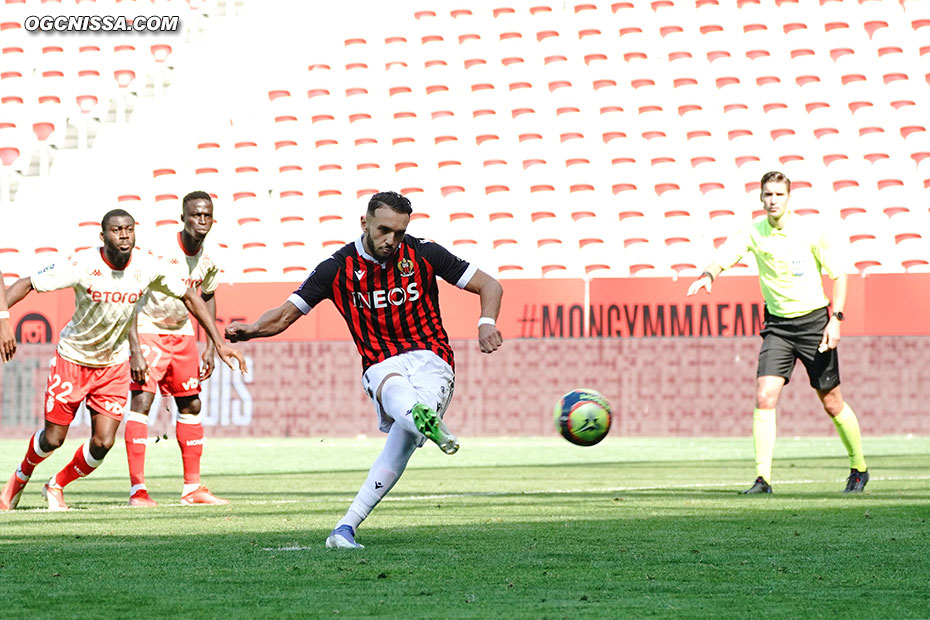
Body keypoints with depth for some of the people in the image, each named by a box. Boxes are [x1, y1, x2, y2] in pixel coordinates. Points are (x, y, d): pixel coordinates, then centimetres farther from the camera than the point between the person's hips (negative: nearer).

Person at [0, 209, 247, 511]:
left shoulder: (148, 266, -15)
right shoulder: (83, 264, -23)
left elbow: (189, 297, -2)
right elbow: (27, 284, -18)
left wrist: (218, 341, -5)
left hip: (114, 364, 2)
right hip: (73, 358, -2)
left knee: (103, 442, -7)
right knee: (53, 438, 2)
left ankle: (56, 486, 21)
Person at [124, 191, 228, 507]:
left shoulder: (210, 257, -4)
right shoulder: (160, 252, -25)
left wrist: (211, 347, 9)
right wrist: (135, 351, -28)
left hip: (182, 333, 7)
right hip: (148, 330, -7)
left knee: (191, 405, 8)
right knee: (141, 401, -16)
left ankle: (192, 488, 15)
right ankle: (138, 489, -16)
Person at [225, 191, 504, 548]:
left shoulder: (424, 255, 2)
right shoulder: (338, 269, 2)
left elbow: (489, 286, 8)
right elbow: (284, 316, 4)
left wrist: (487, 323, -12)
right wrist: (250, 330, -17)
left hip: (430, 360, 1)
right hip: (381, 367, 0)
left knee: (403, 437, -27)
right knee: (393, 387, -39)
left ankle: (346, 527, -33)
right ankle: (427, 422, -75)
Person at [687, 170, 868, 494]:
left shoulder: (812, 230, -8)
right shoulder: (754, 232, -4)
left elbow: (838, 273, -1)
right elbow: (725, 255, -19)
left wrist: (836, 318, -10)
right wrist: (708, 274, -42)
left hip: (814, 320, -2)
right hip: (778, 324, 2)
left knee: (832, 403, 5)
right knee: (764, 397, -15)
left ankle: (859, 468, 26)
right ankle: (763, 478, -13)